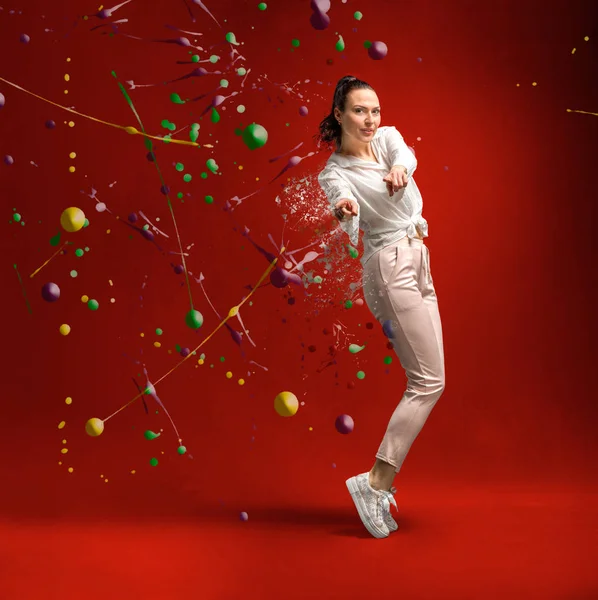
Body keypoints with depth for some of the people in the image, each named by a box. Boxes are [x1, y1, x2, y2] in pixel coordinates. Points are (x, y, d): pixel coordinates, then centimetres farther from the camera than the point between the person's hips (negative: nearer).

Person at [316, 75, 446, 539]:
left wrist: (400, 169, -40)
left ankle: (381, 484, 11)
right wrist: (345, 213, -49)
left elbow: (406, 155, -16)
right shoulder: (335, 173, -7)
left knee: (424, 383, 6)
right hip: (390, 266, -7)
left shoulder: (388, 137, 9)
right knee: (430, 382, -11)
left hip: (417, 265, 7)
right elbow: (349, 227, -25)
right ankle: (375, 482, -6)